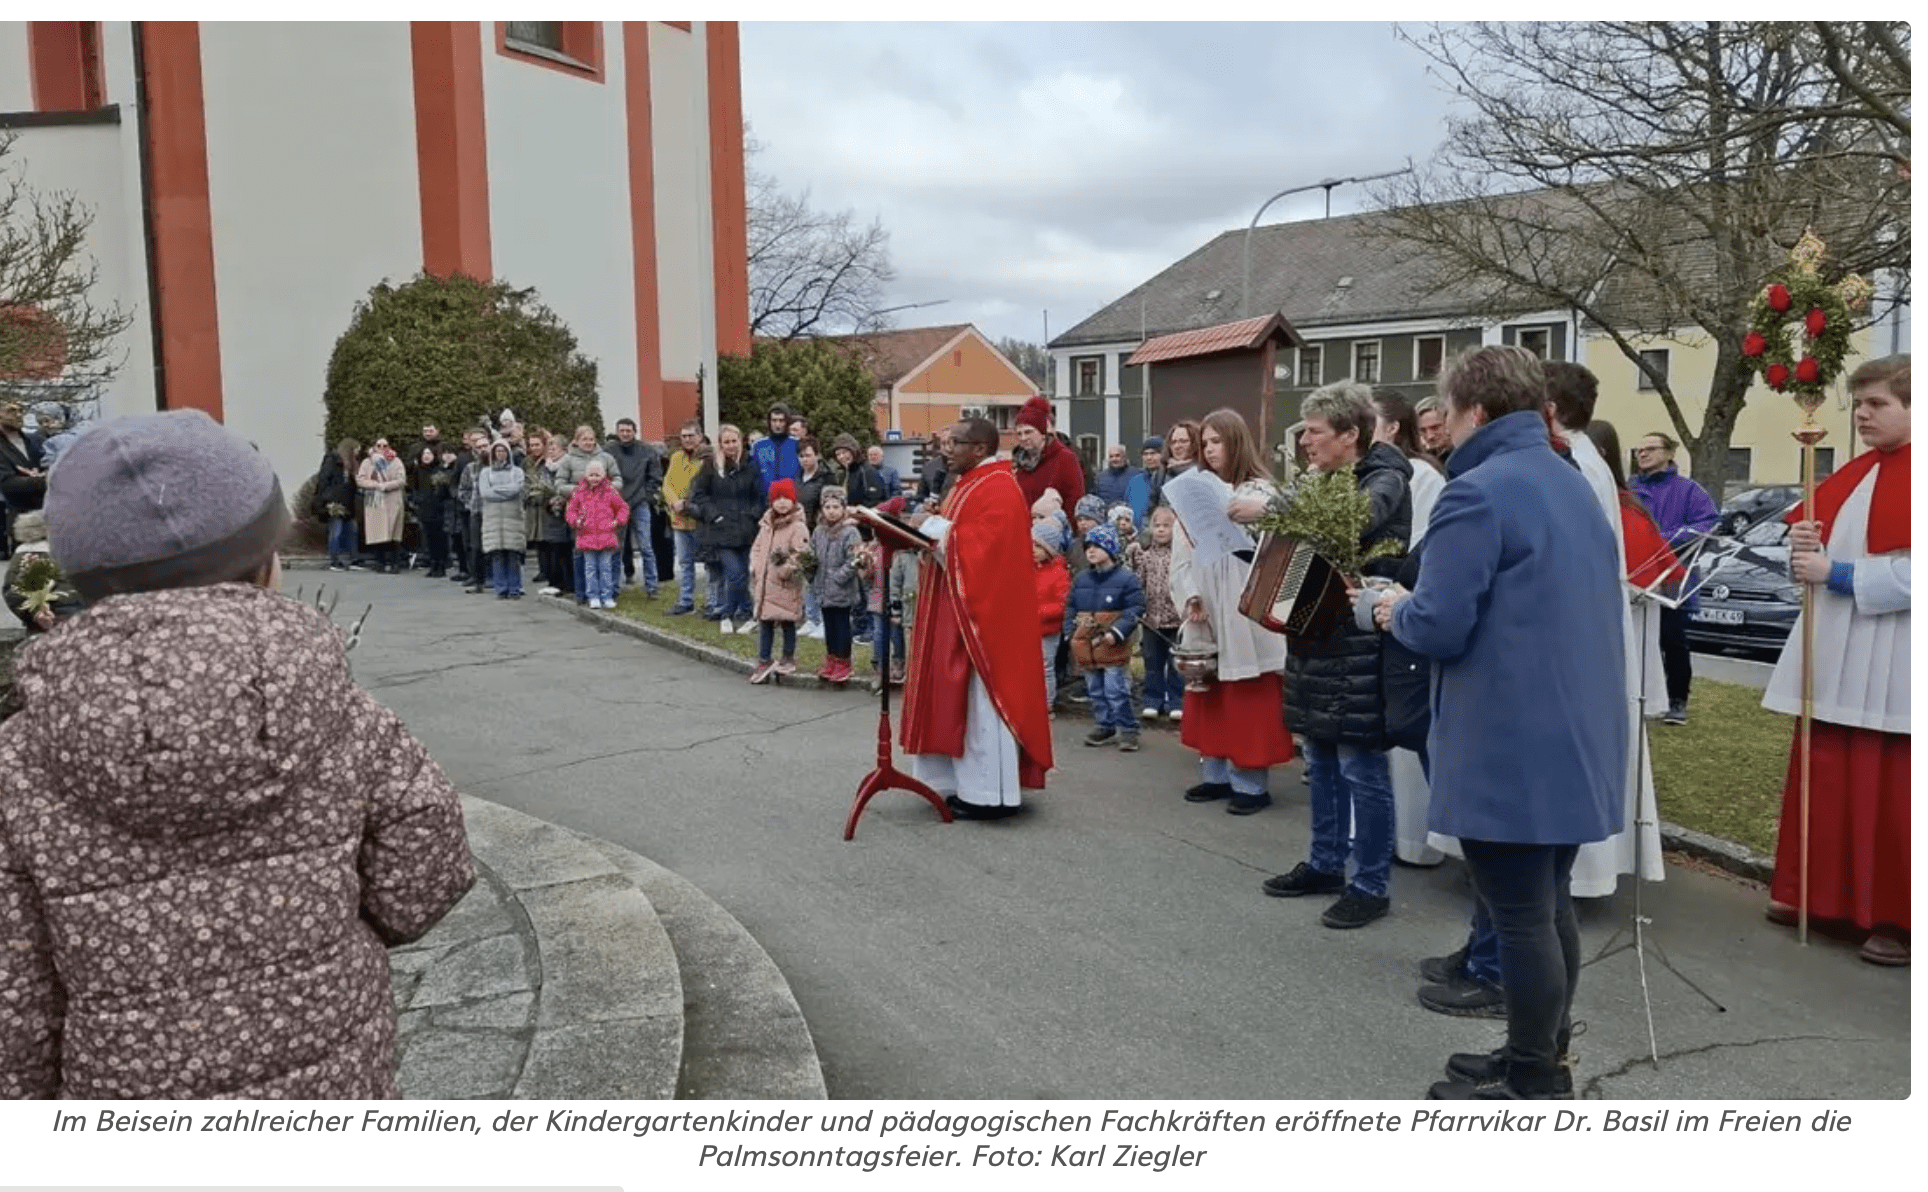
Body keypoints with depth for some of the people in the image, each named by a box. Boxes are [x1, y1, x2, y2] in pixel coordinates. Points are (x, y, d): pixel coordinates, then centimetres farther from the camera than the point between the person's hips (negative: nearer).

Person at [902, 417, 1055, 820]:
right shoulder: (965, 484, 17)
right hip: (955, 608, 11)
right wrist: (933, 532, 2)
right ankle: (970, 786, 18)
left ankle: (992, 794, 1)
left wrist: (940, 533, -17)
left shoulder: (999, 489, -15)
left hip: (985, 610, -11)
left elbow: (986, 548, -25)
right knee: (959, 697, 11)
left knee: (982, 698, -6)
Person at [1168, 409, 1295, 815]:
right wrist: (1190, 598, -6)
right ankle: (1216, 775, 24)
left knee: (1249, 703, 0)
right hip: (1204, 617, 5)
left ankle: (1251, 783, 8)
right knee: (1208, 700, 13)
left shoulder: (1261, 493, -4)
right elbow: (1181, 557, 7)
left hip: (1245, 616, -5)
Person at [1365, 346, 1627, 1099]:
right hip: (1576, 736, 10)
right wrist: (1415, 608, 19)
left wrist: (1394, 611, 0)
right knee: (1549, 902, 19)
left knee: (1519, 914, 1)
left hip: (1510, 746, -9)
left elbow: (1438, 627, -22)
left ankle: (1532, 1089, 13)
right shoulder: (1572, 483, 13)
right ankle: (1543, 1057, 32)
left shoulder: (1478, 493, -17)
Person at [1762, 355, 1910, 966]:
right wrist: (1804, 551, -2)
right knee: (1822, 785, 13)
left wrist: (1835, 574, -17)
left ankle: (1897, 919, 10)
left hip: (1890, 668, -7)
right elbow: (1824, 556, 19)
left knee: (1890, 799, -1)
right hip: (1832, 657, 7)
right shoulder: (1851, 476, 14)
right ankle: (1815, 894, 25)